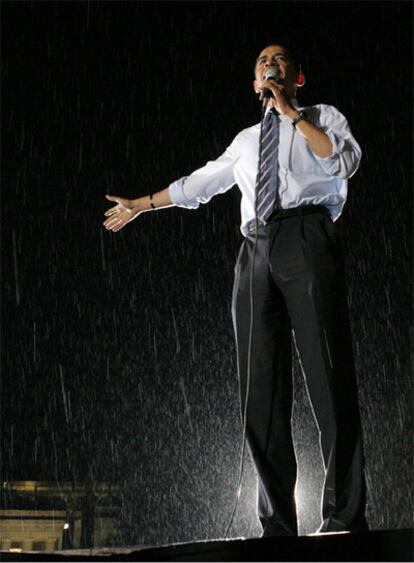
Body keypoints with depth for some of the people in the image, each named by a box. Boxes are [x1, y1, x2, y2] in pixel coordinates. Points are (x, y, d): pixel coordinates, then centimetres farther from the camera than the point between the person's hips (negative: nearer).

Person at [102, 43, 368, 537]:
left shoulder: (322, 117, 16)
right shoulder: (247, 140, 29)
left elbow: (345, 161, -5)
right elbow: (197, 184, 38)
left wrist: (291, 112, -3)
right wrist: (141, 205, 44)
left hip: (305, 240, -5)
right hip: (256, 252, 5)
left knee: (329, 376, -14)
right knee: (261, 391, -4)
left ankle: (344, 518, -15)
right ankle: (278, 527, -3)